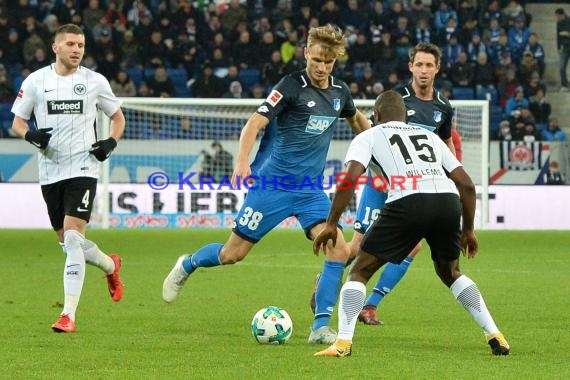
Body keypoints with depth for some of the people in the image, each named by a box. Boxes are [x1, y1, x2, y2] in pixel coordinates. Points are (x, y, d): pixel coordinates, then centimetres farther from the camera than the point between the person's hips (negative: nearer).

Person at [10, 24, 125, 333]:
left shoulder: (95, 81, 2)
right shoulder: (35, 81, 3)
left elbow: (118, 117, 15)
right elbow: (17, 122, 9)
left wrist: (111, 142, -4)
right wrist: (30, 135, -14)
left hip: (82, 168, -3)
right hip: (50, 170, 3)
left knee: (73, 239, -17)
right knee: (67, 242, 11)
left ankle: (69, 314, -18)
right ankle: (110, 265, 43)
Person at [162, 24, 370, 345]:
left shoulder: (340, 91, 5)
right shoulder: (292, 86, -13)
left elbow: (357, 119, 29)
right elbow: (255, 123, -21)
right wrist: (242, 161, -35)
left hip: (312, 189, 5)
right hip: (274, 184, -5)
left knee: (339, 250, -16)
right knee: (233, 254, 3)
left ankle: (321, 328, -9)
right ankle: (187, 265, 35)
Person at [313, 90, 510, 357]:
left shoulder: (369, 136, 22)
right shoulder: (430, 136, 33)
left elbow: (350, 177, 3)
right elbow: (466, 184, 28)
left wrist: (331, 224, 6)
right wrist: (468, 230, 37)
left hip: (408, 202, -4)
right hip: (448, 200, 4)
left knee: (360, 271, 11)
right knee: (449, 272, 30)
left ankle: (343, 342, -4)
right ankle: (495, 336, 22)